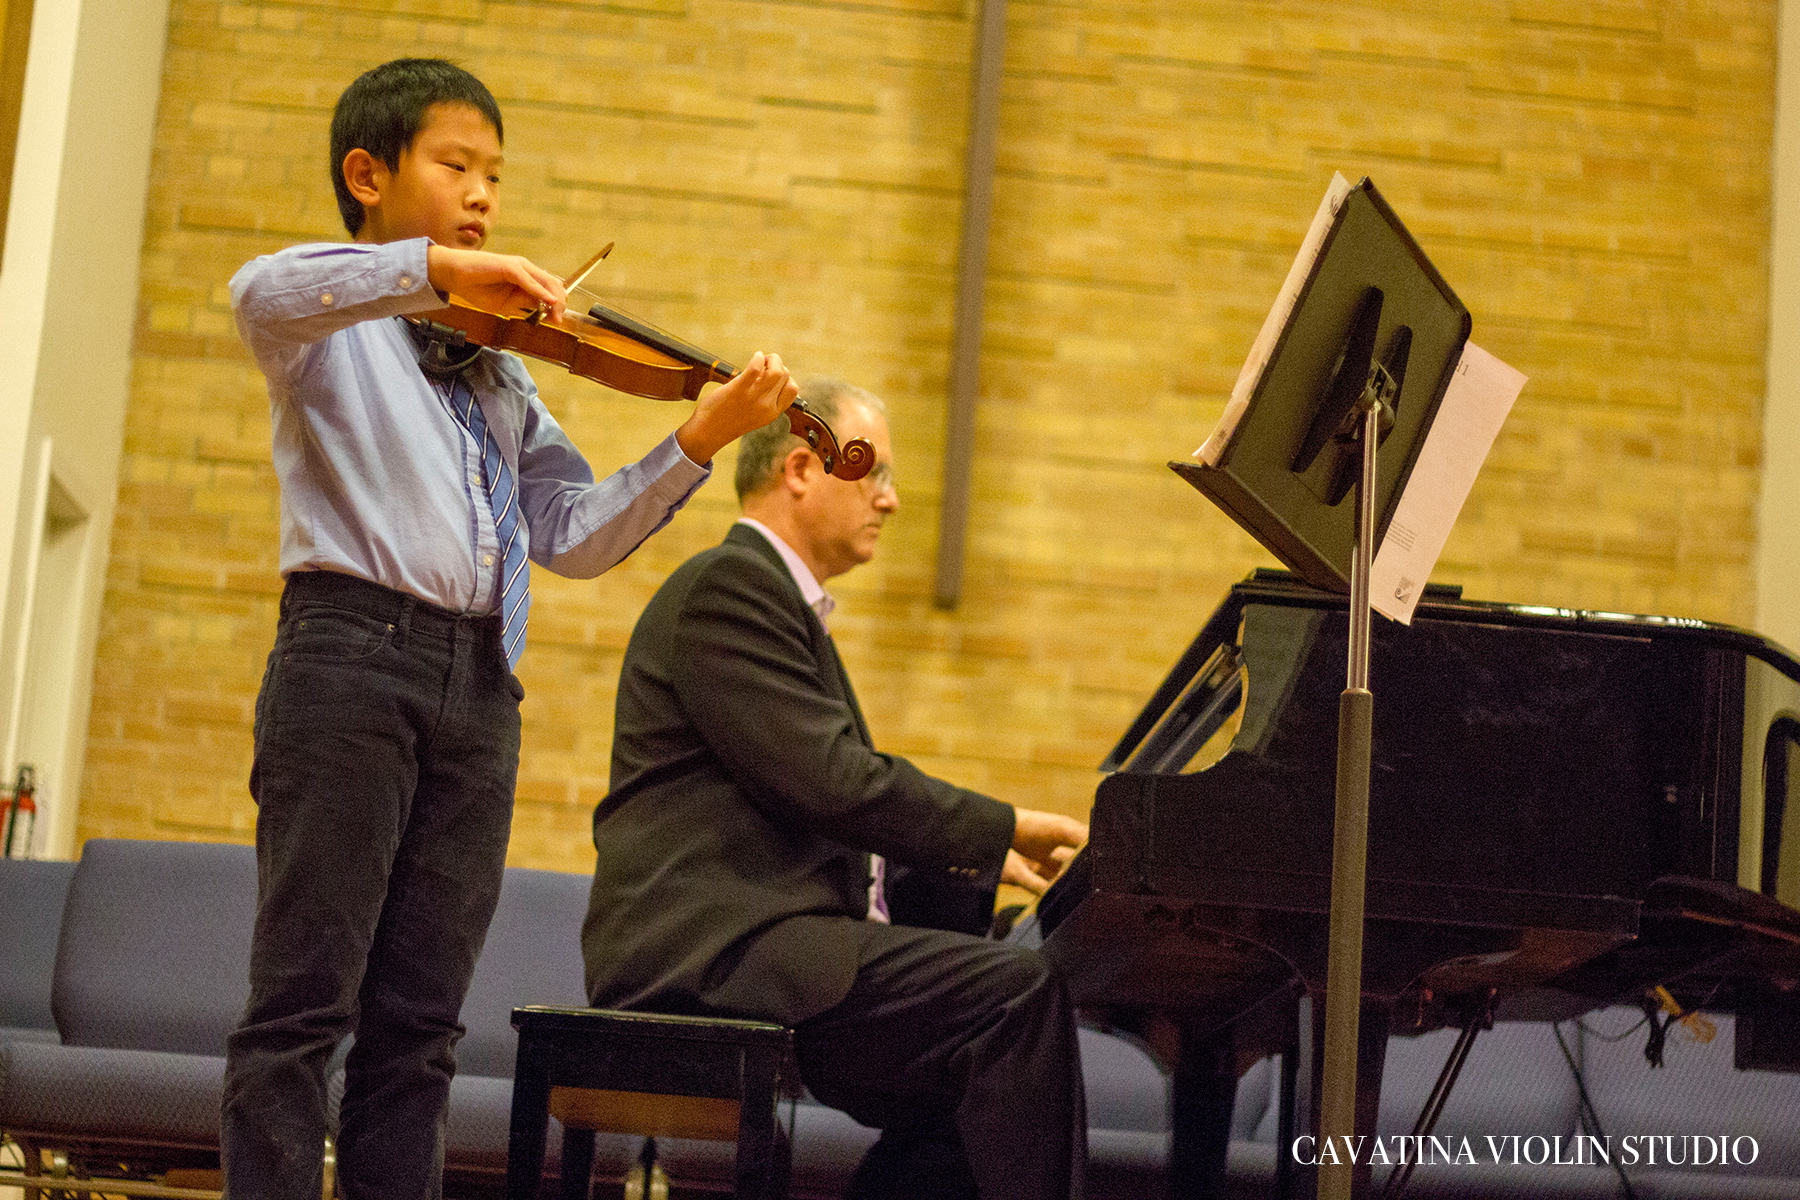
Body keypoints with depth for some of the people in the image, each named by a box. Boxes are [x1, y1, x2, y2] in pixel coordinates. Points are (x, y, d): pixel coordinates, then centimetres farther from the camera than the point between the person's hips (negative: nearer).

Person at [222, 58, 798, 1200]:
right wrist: (438, 268, -29)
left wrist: (700, 441, 4)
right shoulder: (332, 321, 7)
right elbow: (260, 293, -19)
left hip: (480, 688, 6)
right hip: (353, 651, -6)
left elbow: (573, 536, 15)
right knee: (303, 1003, -7)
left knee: (420, 1022, 5)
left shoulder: (499, 368, 24)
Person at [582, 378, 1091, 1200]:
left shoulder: (784, 602, 27)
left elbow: (837, 820, 22)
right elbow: (834, 782, -17)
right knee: (1019, 992, -20)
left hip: (749, 947, 11)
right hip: (711, 945, -11)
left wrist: (984, 861, 10)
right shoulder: (730, 585, -7)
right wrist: (1001, 827, -8)